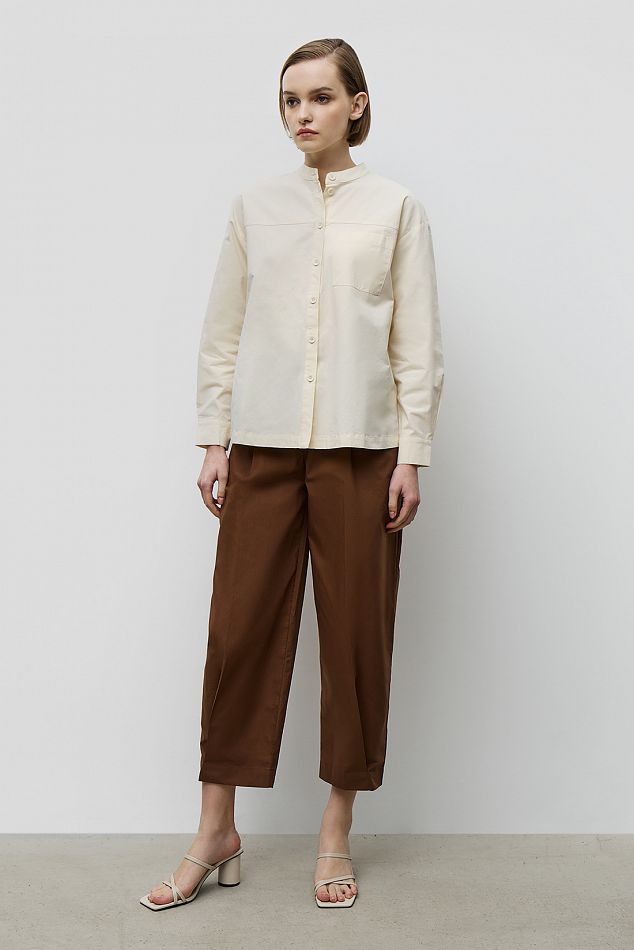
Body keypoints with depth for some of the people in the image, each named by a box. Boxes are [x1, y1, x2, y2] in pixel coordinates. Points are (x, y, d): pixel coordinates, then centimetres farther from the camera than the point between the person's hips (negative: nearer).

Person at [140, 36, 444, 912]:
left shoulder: (396, 209, 4)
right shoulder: (254, 207, 9)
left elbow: (418, 344, 2)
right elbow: (221, 333, 9)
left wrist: (412, 454, -4)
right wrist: (214, 439, 4)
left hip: (359, 448, -1)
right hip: (264, 446, 2)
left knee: (355, 635, 4)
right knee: (239, 630, 2)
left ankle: (337, 832, 19)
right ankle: (216, 834, 15)